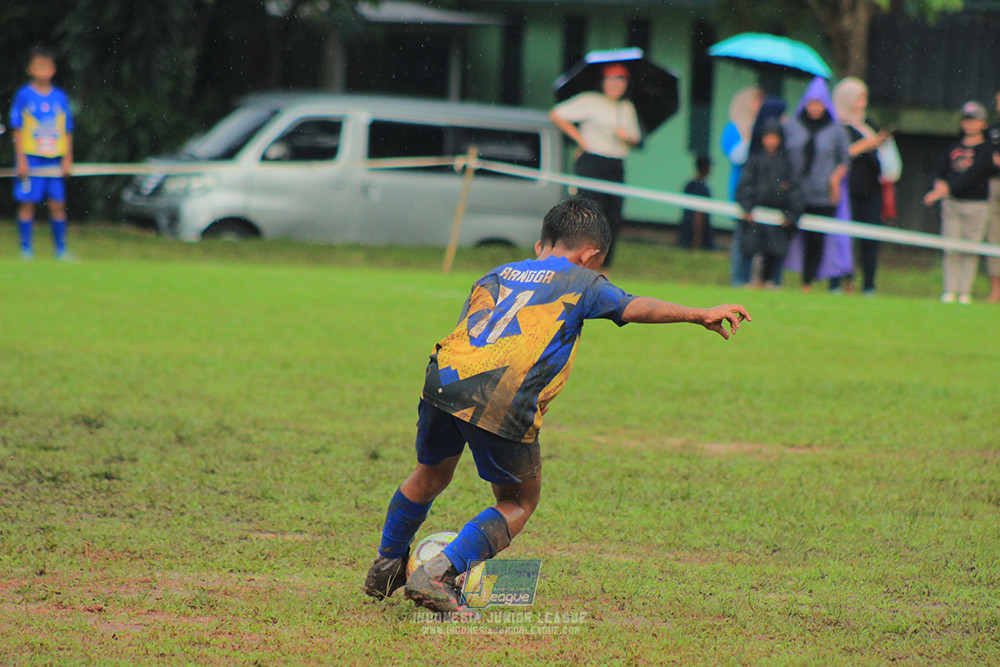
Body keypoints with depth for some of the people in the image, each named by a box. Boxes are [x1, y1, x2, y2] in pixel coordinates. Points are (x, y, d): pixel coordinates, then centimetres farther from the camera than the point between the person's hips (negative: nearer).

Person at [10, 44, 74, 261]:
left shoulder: (60, 97, 7)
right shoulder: (23, 95, -1)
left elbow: (68, 131, 11)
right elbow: (17, 130, 0)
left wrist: (67, 159, 4)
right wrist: (21, 160, -6)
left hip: (55, 159, 2)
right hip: (30, 158, -2)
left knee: (58, 204, 2)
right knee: (27, 204, -2)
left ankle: (61, 250, 10)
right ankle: (26, 249, 5)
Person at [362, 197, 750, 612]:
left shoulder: (495, 276, 31)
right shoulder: (581, 281, 15)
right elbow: (634, 308, 0)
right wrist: (699, 315, -3)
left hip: (445, 376, 5)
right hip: (504, 404, -5)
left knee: (431, 475, 30)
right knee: (518, 503, 14)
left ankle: (386, 568, 46)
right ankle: (438, 575, -1)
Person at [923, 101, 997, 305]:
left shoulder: (986, 150, -2)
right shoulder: (954, 148, 15)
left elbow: (971, 177, -13)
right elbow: (941, 172, 16)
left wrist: (947, 189, -21)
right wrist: (940, 185, -7)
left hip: (976, 205, -4)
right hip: (951, 204, 4)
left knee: (970, 249, -3)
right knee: (950, 248, 0)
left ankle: (965, 292, 1)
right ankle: (950, 291, 4)